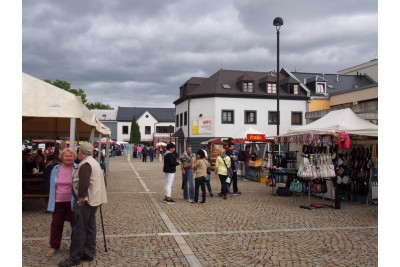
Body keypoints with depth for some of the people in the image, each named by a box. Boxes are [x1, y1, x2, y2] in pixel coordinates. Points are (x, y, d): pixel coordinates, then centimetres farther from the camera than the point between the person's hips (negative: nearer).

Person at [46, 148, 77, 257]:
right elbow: (52, 186, 8)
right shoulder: (55, 169, 1)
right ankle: (54, 246, 27)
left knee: (76, 224, 9)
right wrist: (52, 201, 6)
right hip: (58, 201, 3)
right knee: (56, 224, 12)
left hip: (72, 202, -3)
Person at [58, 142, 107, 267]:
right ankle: (89, 254, 20)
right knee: (90, 227, 13)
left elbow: (83, 184, -27)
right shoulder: (94, 162, 15)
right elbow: (100, 181, 20)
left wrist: (81, 197, -18)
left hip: (85, 201, -10)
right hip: (93, 199, 10)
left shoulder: (85, 164, -17)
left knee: (79, 229, -3)